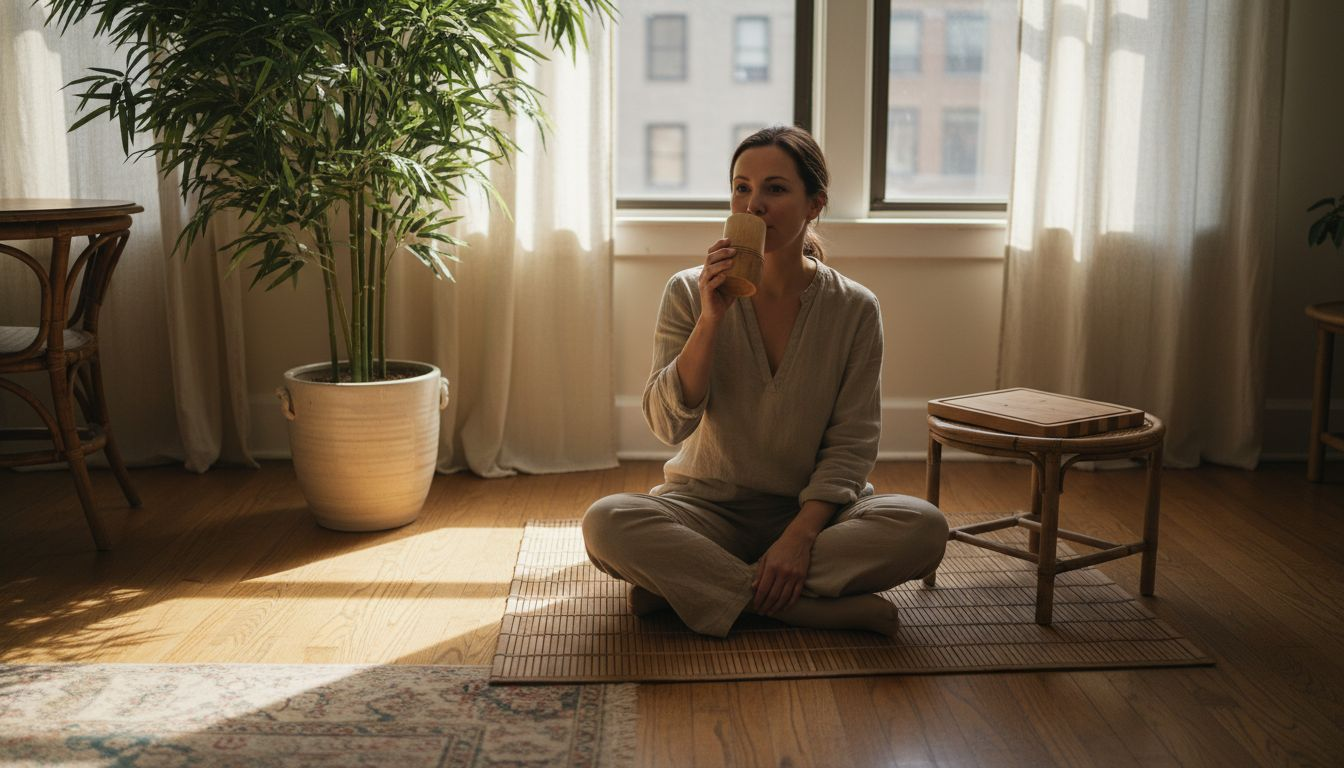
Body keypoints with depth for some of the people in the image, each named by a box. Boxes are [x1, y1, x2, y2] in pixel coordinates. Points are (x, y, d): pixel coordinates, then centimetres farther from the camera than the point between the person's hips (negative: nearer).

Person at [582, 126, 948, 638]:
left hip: (811, 510, 1)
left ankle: (680, 582, -24)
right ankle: (827, 606, -26)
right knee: (606, 522, -30)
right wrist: (711, 319, -24)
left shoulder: (853, 309, -5)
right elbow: (668, 425, -13)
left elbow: (851, 443, -6)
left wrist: (800, 535, -21)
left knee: (923, 527, -28)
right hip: (709, 506, 0)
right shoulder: (689, 293, -4)